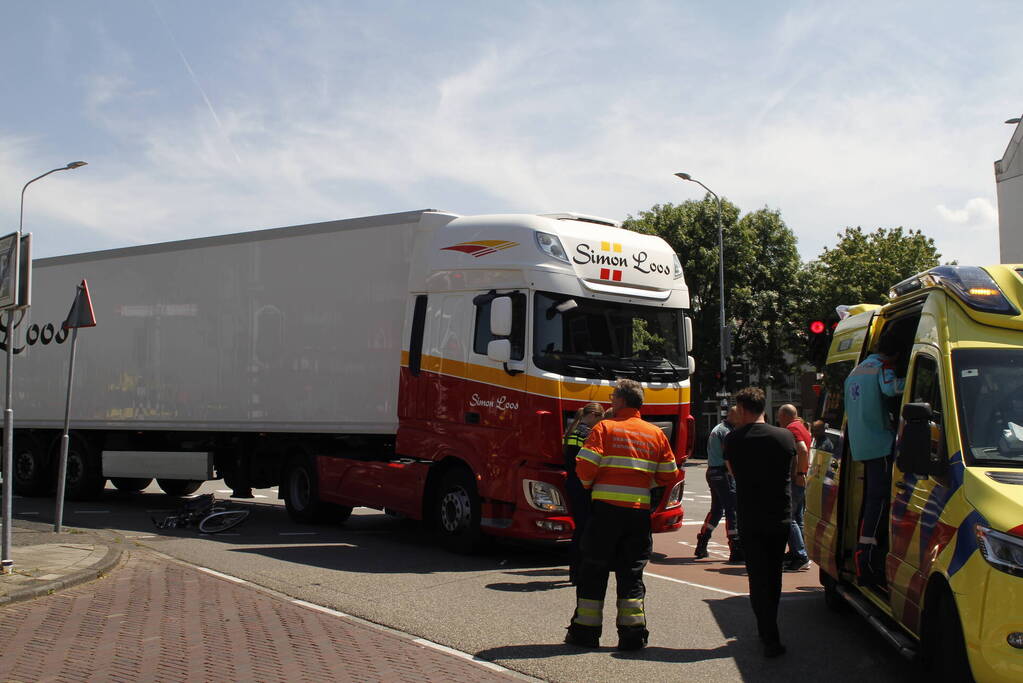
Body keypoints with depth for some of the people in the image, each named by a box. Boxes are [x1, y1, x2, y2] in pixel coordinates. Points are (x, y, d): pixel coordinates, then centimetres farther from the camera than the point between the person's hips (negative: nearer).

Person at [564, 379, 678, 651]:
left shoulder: (604, 428, -4)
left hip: (606, 508, -3)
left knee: (593, 570, 8)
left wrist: (590, 485, 8)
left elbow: (585, 466, -12)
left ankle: (586, 631, 13)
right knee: (631, 572, 11)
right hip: (640, 510, 3)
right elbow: (669, 476, 10)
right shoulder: (656, 434, 8)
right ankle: (633, 634, 10)